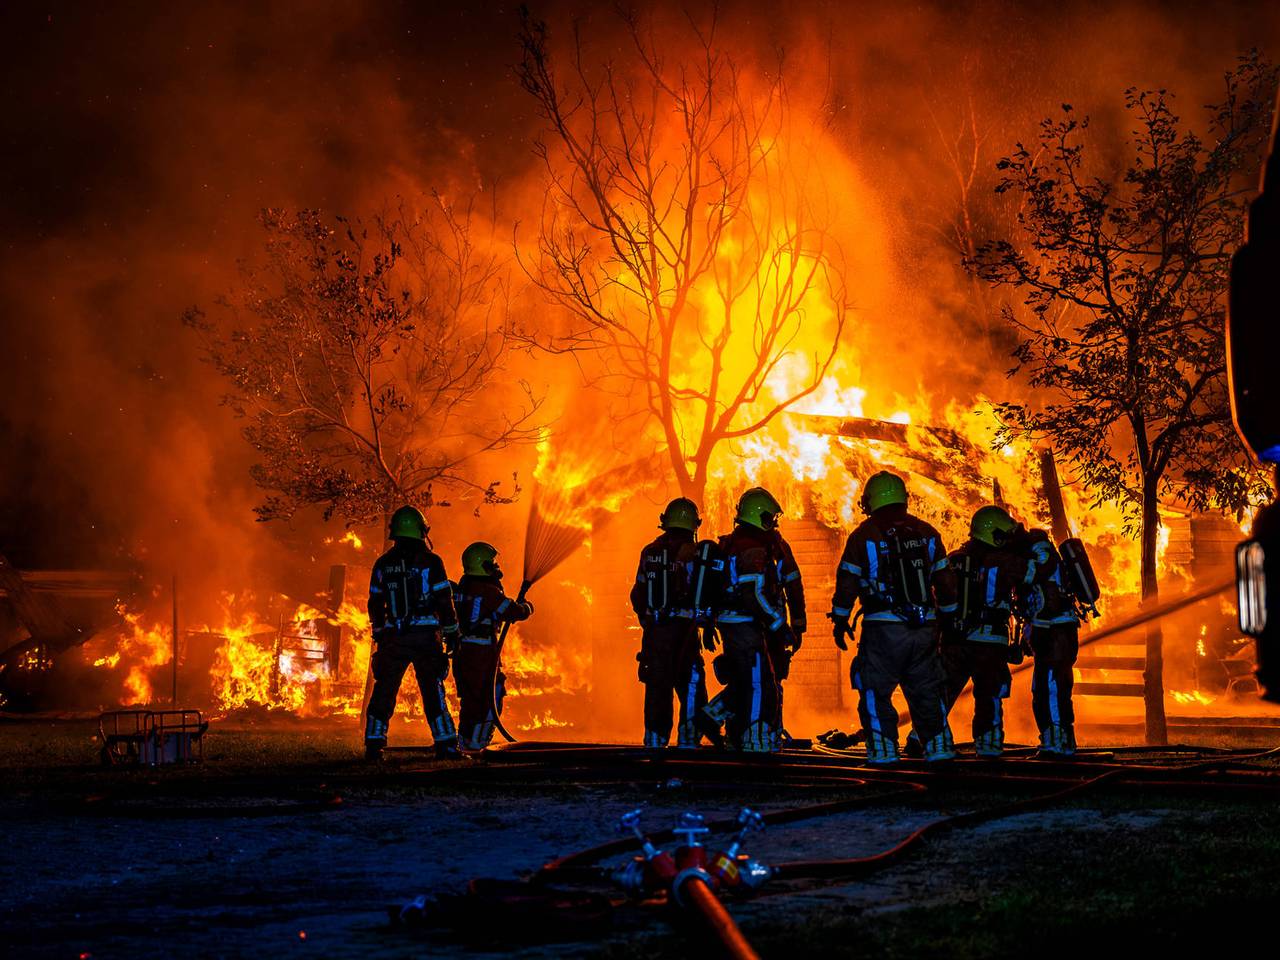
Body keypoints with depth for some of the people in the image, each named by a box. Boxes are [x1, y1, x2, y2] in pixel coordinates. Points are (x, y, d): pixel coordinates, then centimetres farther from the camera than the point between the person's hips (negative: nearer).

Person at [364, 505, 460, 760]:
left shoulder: (383, 564, 7)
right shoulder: (430, 562, -4)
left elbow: (375, 604, 13)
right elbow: (444, 602, -4)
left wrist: (379, 636, 24)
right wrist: (452, 634, 5)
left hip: (393, 637, 2)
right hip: (425, 636, -2)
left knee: (384, 691, 9)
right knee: (433, 691, 2)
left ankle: (373, 743, 6)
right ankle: (445, 744, 0)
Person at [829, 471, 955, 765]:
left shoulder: (864, 536, -3)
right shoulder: (926, 532, 9)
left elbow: (848, 581, -2)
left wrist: (840, 620, 7)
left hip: (883, 628, -4)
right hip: (924, 626, 4)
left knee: (876, 690, 5)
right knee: (926, 688, 14)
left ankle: (883, 748, 2)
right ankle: (938, 744, 14)